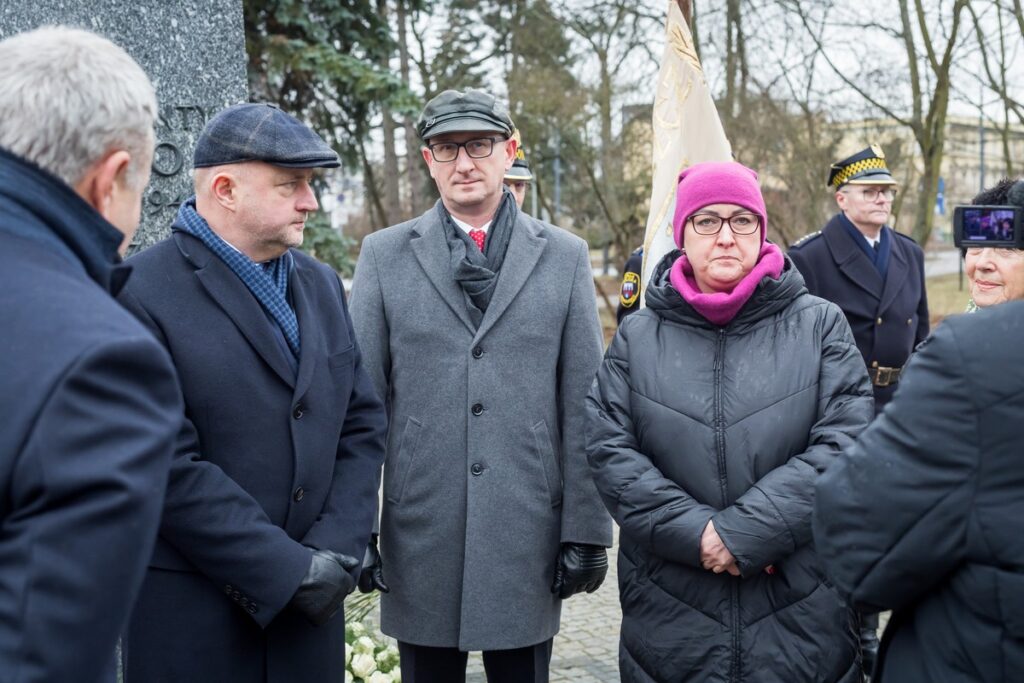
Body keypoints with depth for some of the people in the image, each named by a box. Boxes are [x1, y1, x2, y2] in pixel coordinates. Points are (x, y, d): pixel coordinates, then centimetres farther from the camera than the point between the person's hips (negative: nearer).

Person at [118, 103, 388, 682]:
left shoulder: (322, 284, 8)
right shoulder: (142, 294, -12)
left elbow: (364, 423, 6)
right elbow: (170, 469, -17)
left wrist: (337, 551, -6)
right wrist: (290, 570, -15)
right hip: (193, 616, -5)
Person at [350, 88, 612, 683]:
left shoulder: (565, 256, 4)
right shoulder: (385, 255, 4)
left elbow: (584, 407, 2)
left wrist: (588, 531, -1)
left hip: (529, 538, 0)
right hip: (421, 537, 0)